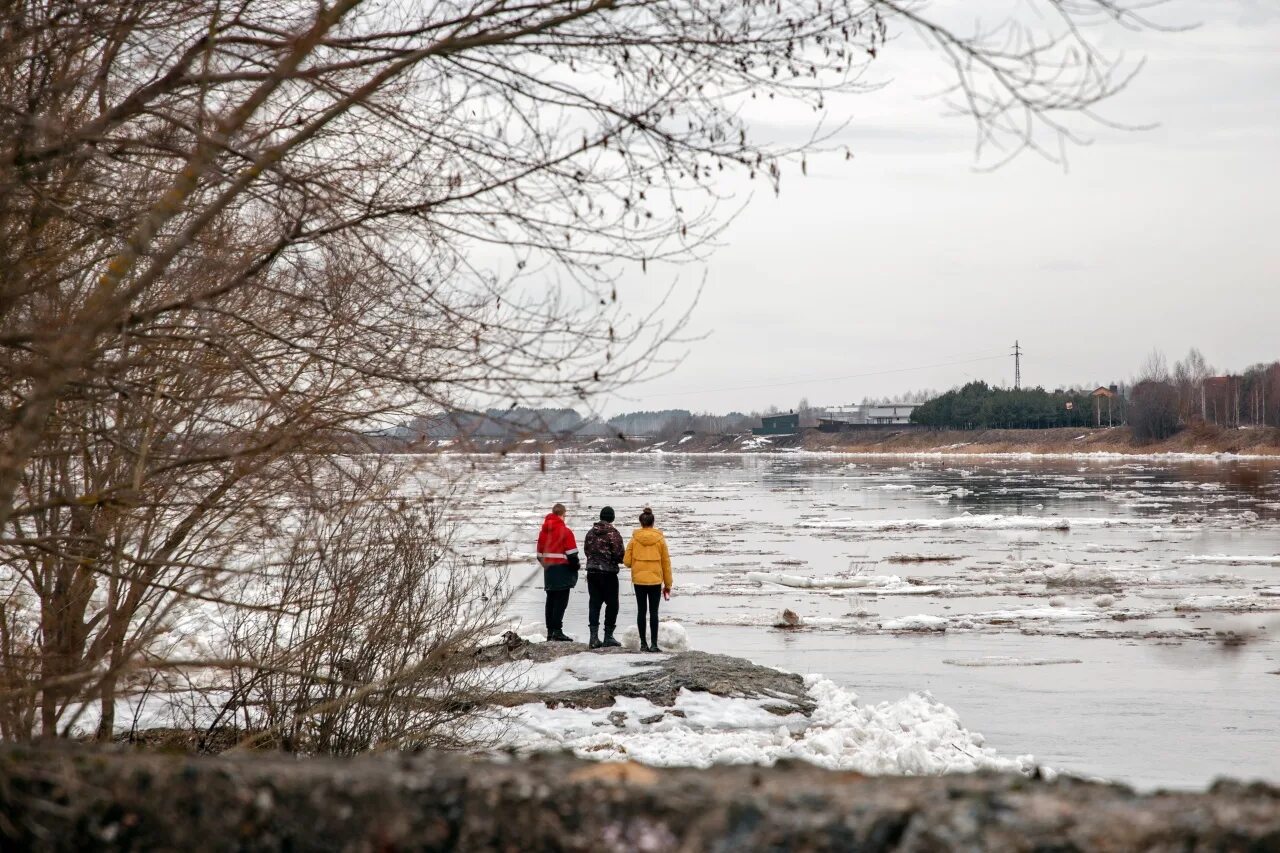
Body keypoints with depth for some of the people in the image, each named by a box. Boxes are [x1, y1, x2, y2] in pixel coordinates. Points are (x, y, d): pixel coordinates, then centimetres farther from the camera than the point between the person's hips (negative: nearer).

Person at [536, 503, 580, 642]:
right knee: (561, 600, -8)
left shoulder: (544, 531, 11)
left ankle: (550, 631, 12)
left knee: (551, 600, 11)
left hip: (548, 569, 7)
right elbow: (571, 554, -13)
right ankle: (557, 631, -15)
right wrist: (575, 568, 0)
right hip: (562, 570, -7)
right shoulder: (565, 531, -11)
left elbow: (540, 552, 17)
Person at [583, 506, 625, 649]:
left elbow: (586, 550, 13)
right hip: (608, 573, -5)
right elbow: (619, 554, -14)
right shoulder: (613, 533, -13)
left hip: (592, 571, 5)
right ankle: (608, 636, 4)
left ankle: (594, 637, 2)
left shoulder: (590, 533, 6)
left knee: (594, 603, 7)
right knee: (612, 604, 5)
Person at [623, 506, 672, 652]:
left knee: (641, 611, 8)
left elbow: (627, 561, -3)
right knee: (653, 612, 2)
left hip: (638, 580, 0)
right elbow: (666, 563, 3)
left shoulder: (634, 539, -2)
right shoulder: (660, 540, -1)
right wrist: (668, 584, 11)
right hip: (655, 580, 0)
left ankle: (643, 643, 10)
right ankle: (654, 644, -5)